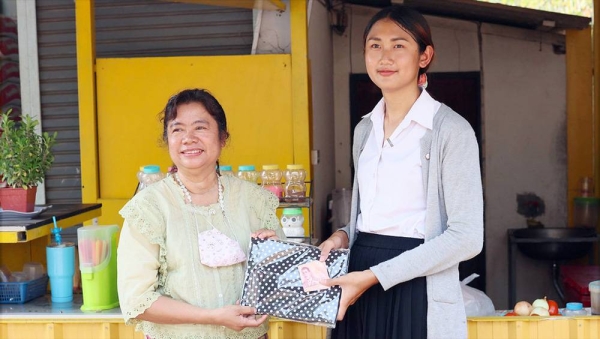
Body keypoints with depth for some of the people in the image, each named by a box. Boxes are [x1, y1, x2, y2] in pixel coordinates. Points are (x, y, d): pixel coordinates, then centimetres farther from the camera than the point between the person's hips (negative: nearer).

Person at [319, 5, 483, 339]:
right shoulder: (364, 129, 10)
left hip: (416, 290, -6)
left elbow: (466, 237, -16)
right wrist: (344, 236, 0)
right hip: (359, 289, 6)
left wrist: (375, 275, -18)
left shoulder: (450, 129, -10)